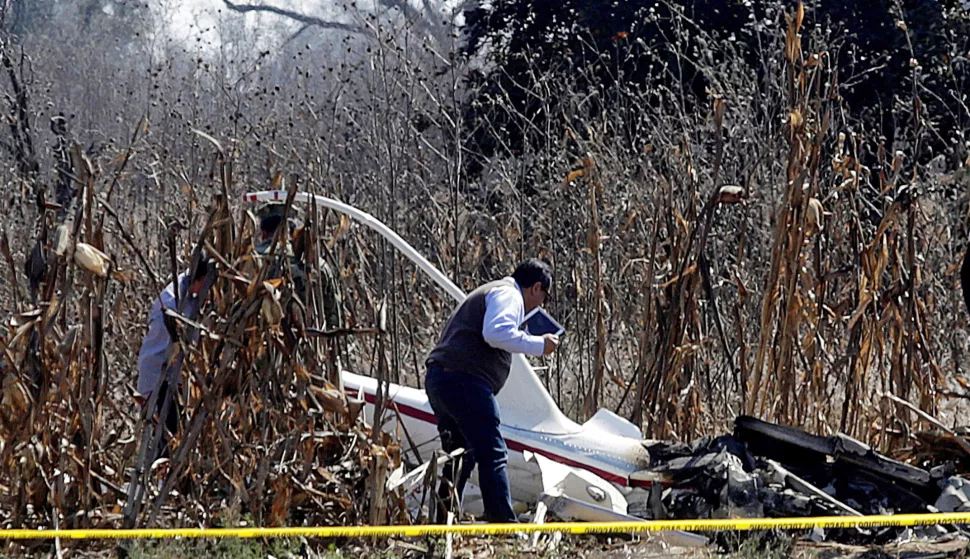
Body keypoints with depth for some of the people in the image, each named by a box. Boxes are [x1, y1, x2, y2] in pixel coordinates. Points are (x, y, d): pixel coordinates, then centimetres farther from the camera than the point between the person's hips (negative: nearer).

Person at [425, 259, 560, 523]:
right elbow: (495, 332, -20)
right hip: (464, 381, -10)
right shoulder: (508, 295, -3)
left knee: (460, 458, 16)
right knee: (492, 454, -11)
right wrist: (538, 344, -12)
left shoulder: (489, 293, 31)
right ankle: (504, 524, -16)